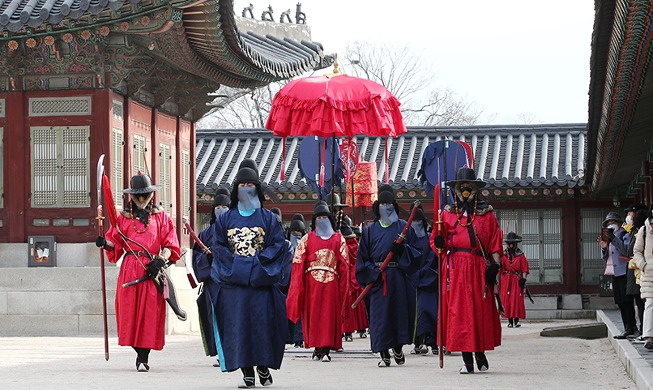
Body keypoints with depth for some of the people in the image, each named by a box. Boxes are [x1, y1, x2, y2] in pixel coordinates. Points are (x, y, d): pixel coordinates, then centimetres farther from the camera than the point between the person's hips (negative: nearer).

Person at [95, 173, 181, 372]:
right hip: (129, 269, 1)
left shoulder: (161, 217, 11)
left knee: (150, 311, -7)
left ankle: (143, 357, -5)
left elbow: (170, 245, 6)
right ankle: (141, 354, 8)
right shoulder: (123, 217, 14)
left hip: (153, 269, -1)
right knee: (130, 310, -4)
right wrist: (105, 243, -11)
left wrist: (159, 261, -9)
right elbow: (115, 244, 10)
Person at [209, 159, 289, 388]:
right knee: (238, 323, -5)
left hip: (261, 279, -1)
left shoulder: (268, 218, 9)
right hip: (234, 280, 1)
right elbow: (218, 245, 7)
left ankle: (264, 366, 8)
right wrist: (234, 262, -7)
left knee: (262, 322, -7)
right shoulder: (226, 218, 12)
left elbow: (279, 244, 2)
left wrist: (259, 260, -10)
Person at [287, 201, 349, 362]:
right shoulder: (307, 239, 10)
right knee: (313, 314, -2)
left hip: (331, 283, 0)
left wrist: (343, 286, -2)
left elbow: (344, 264, 7)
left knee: (330, 314, -4)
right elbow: (298, 263, 4)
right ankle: (318, 347, 5)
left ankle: (326, 349, -5)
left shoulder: (338, 239, 12)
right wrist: (298, 287, -5)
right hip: (312, 283, 0)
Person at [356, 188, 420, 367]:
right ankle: (384, 355, 0)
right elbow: (363, 258, 7)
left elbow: (415, 252, 5)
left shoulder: (403, 227, 10)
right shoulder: (370, 230, 10)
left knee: (400, 311, 3)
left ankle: (398, 349, 23)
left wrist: (402, 249, -14)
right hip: (378, 278, 0)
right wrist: (373, 272, -8)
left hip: (399, 277, 0)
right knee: (380, 315, -4)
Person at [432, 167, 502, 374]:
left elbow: (495, 242, 7)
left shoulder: (486, 214, 10)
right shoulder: (448, 213, 12)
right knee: (458, 311, -4)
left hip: (479, 267, 0)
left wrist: (495, 264, -4)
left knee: (481, 311, 0)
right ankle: (467, 360, -1)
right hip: (455, 269, 0)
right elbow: (439, 242, 13)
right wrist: (439, 242, -10)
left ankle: (480, 353, 19)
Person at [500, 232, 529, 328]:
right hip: (506, 280, 1)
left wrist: (523, 278, -8)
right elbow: (500, 268, 4)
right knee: (507, 300, -3)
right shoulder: (503, 255, 11)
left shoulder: (521, 255, 8)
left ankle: (517, 320, -4)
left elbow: (525, 268, 3)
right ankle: (510, 320, 2)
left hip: (517, 280, -1)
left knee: (517, 299, -8)